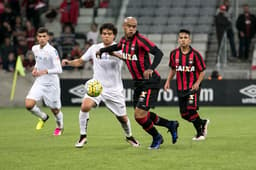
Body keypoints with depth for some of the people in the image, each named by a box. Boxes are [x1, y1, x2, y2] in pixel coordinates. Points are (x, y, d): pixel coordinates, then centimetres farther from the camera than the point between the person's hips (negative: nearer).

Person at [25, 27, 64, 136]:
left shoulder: (52, 51, -19)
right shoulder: (35, 49, 3)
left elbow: (59, 70, -22)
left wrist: (45, 71, -36)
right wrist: (35, 69, 4)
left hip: (51, 83, -5)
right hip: (39, 82, 5)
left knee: (55, 110, 8)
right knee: (28, 104, -14)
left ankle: (59, 127, 40)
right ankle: (43, 117, 16)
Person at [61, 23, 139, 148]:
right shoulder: (94, 48, 2)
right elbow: (80, 61, 13)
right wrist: (69, 62, -7)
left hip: (114, 90, -1)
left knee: (122, 118, 6)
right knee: (85, 106, -26)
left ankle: (129, 137, 38)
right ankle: (83, 136, -10)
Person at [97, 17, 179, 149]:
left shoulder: (140, 40, -19)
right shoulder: (124, 40, 5)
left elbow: (158, 53, -30)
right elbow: (118, 46, 32)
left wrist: (151, 68, -44)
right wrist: (102, 50, 29)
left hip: (150, 82, -8)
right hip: (138, 82, 8)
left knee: (139, 115, -14)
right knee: (141, 115, 14)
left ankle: (156, 137, 12)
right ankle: (170, 125, 33)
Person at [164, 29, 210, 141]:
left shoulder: (195, 54, -9)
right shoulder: (174, 54, 2)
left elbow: (202, 71, -3)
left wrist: (197, 83, -17)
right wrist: (168, 81, 5)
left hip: (193, 87, -4)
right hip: (181, 88, 5)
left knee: (191, 109, -18)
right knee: (184, 114, 2)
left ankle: (200, 133, 3)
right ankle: (202, 123, 29)